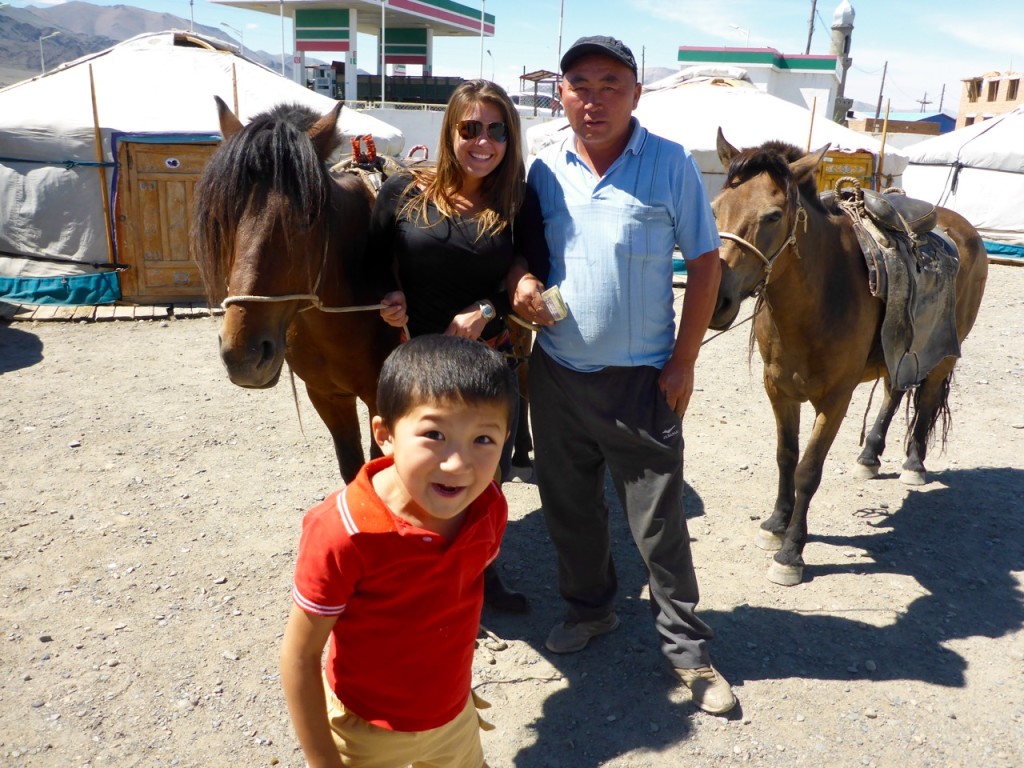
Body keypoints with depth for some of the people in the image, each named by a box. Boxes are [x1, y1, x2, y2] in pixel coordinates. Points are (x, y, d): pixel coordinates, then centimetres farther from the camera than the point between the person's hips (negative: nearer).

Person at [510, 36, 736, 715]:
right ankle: (590, 607, 41)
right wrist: (521, 278, -11)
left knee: (660, 519, 4)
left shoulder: (671, 163, -5)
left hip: (642, 379, -3)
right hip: (557, 373, 4)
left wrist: (683, 362, -8)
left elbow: (706, 263, -3)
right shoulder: (545, 168, 3)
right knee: (569, 506, 17)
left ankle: (687, 646, 25)